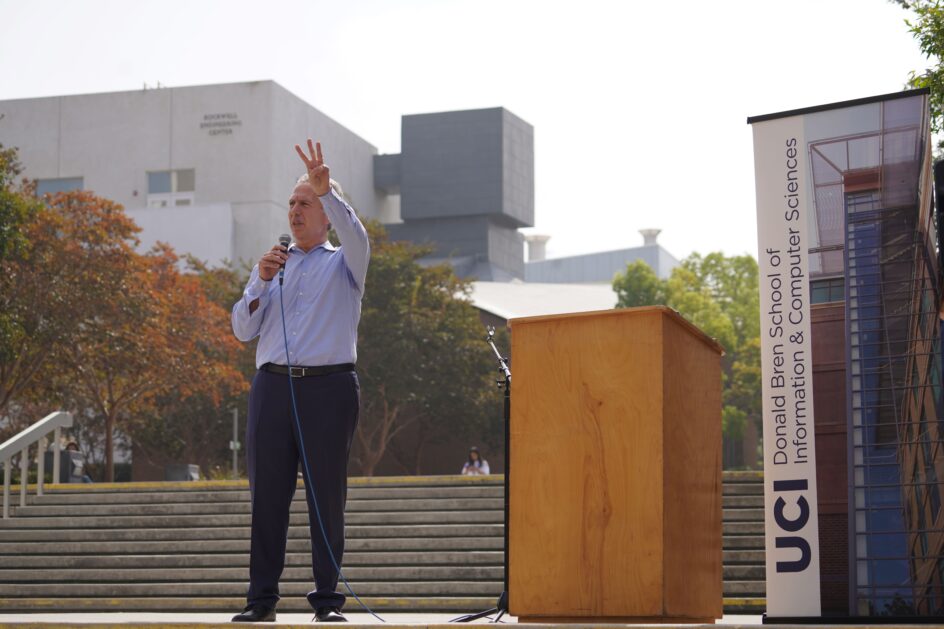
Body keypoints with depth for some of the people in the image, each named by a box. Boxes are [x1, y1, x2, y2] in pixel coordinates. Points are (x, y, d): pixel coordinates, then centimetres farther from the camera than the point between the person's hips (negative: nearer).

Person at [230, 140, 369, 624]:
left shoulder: (343, 264, 12)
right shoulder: (271, 265, 21)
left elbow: (356, 237, -14)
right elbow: (242, 330, 12)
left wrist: (325, 190, -26)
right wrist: (260, 282, -3)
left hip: (329, 387, -3)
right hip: (273, 386, 3)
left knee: (327, 496, -3)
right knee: (267, 495, 0)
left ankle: (328, 599, 2)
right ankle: (262, 598, 2)